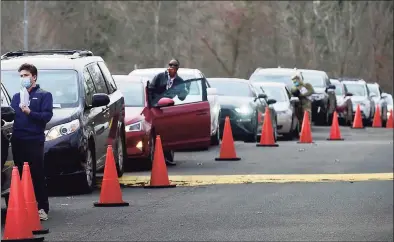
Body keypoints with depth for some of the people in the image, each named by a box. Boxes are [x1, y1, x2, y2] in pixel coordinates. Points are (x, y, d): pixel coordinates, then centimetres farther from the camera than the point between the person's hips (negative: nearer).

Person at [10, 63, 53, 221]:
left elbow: (47, 115, -6)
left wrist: (30, 113, -17)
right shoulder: (16, 96, 21)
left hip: (34, 141, -5)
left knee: (37, 175, -7)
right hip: (18, 141, 5)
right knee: (20, 174, 5)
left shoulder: (44, 95, 5)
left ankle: (42, 208, -4)